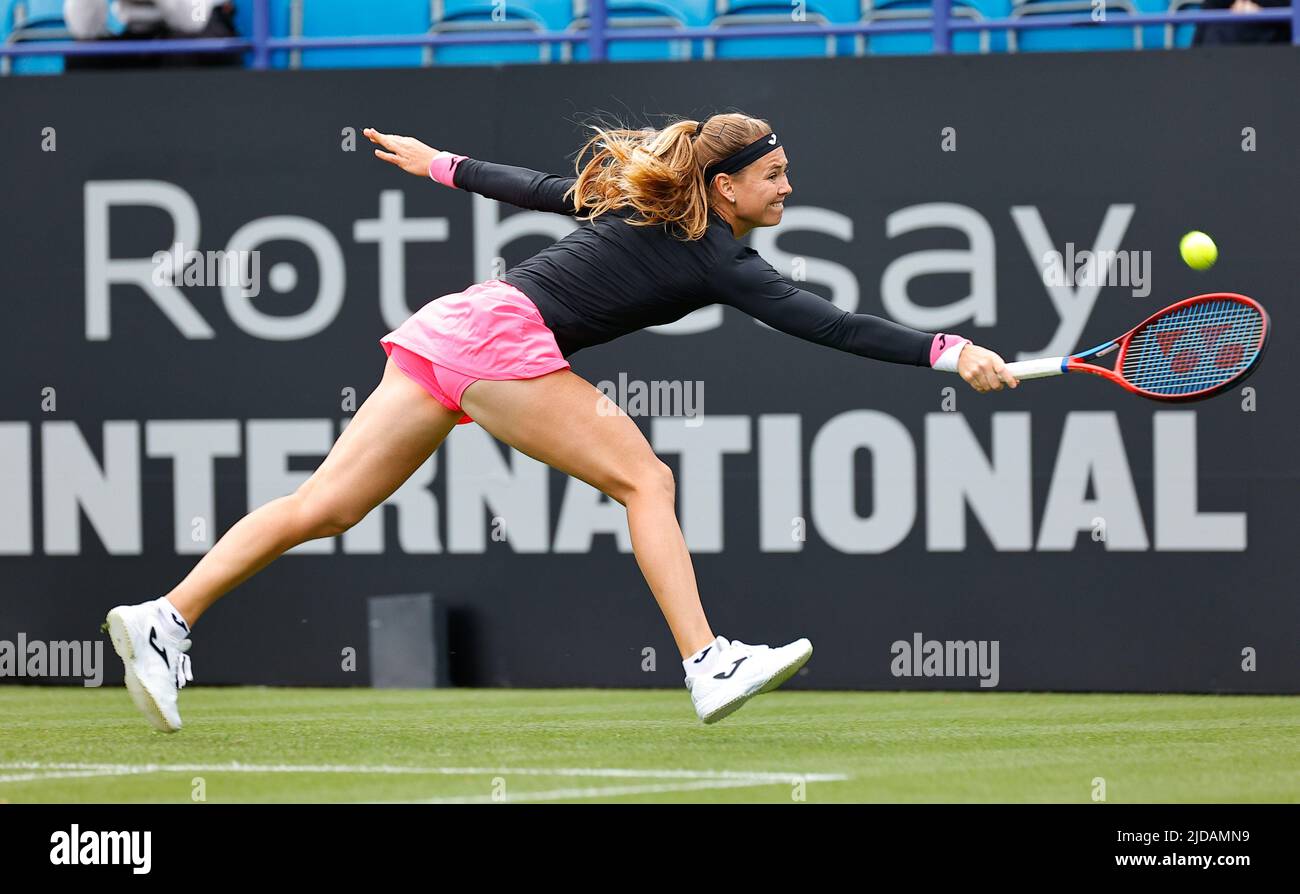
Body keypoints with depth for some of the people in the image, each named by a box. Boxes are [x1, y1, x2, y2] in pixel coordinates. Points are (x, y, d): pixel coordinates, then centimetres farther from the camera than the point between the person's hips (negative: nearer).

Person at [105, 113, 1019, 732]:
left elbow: (539, 187, 30)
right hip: (501, 334, -9)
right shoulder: (713, 255, -4)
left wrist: (442, 165, 43)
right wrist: (949, 353, -14)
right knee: (644, 479, -5)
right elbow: (827, 325, -11)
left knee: (327, 504, 3)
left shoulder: (646, 203, 19)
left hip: (451, 325, 9)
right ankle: (709, 668, -12)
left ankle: (166, 618, -2)